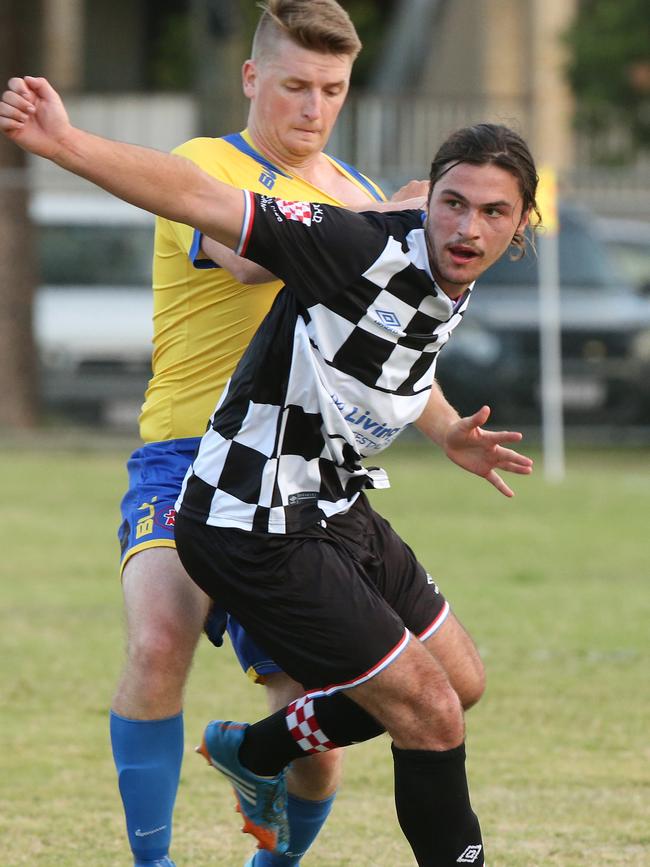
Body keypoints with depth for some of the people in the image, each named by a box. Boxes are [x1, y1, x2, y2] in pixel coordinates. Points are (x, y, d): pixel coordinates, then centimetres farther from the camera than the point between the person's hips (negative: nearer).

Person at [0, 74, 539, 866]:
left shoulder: (450, 291, 1)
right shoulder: (363, 249, -25)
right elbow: (203, 202, -32)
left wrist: (447, 434, 14)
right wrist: (66, 146, -42)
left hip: (335, 508, 10)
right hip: (265, 529, -10)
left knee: (456, 680, 24)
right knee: (432, 716, -8)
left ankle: (255, 752, 38)